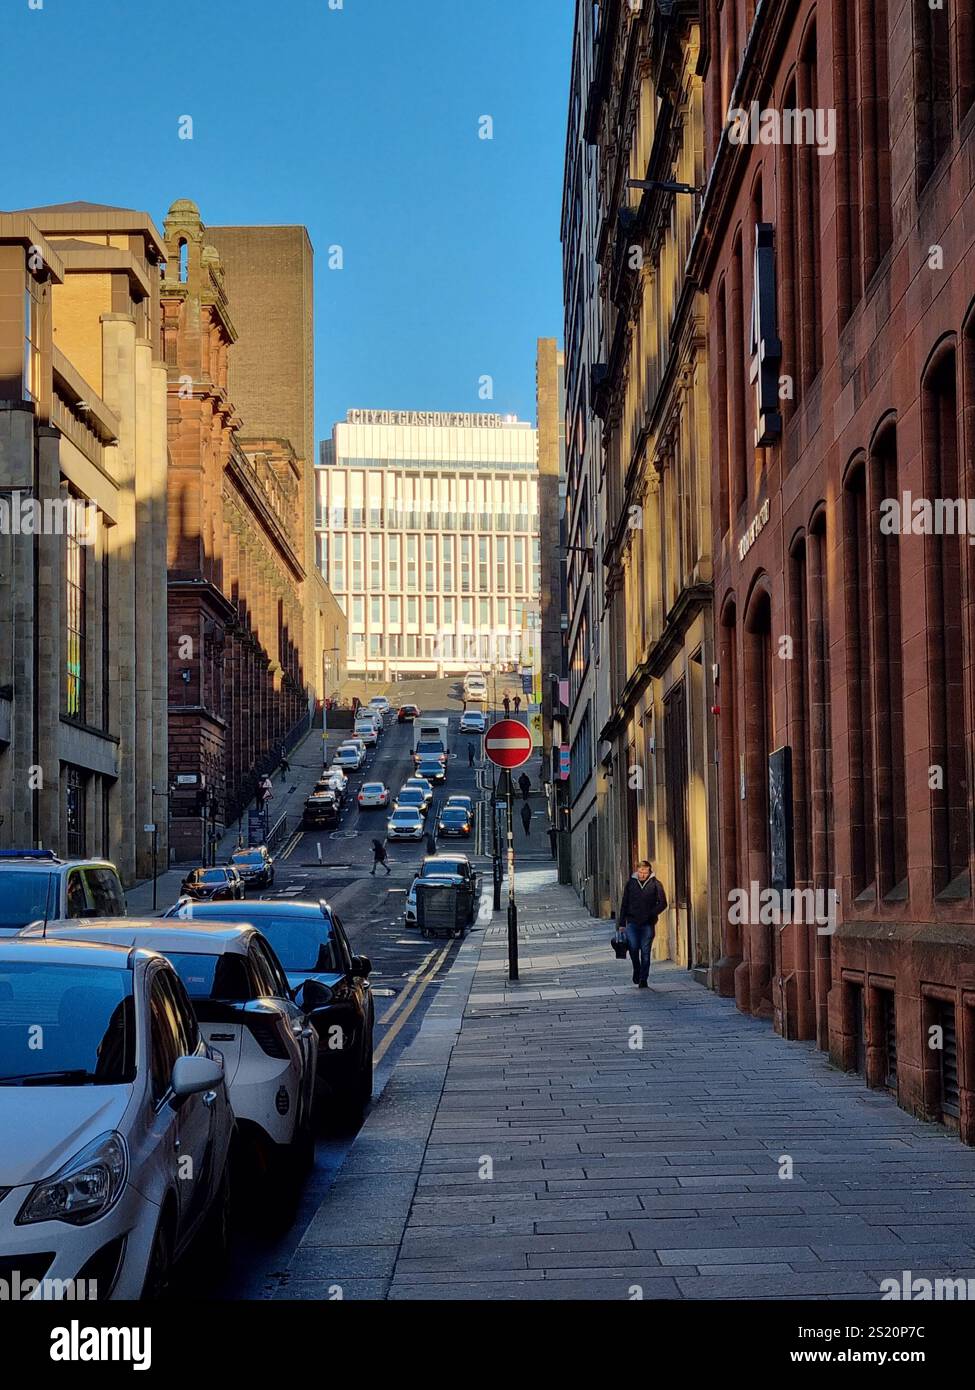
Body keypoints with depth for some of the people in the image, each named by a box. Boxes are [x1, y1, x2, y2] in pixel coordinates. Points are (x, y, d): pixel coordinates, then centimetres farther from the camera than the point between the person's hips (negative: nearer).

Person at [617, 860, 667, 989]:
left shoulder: (655, 884, 0)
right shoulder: (631, 883, 7)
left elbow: (662, 903, 0)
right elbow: (624, 904, 11)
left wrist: (651, 914, -13)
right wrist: (622, 923, 9)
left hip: (648, 924, -1)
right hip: (632, 922, 1)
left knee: (645, 951, 0)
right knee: (633, 948, -9)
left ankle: (643, 980, 9)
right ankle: (636, 970, 19)